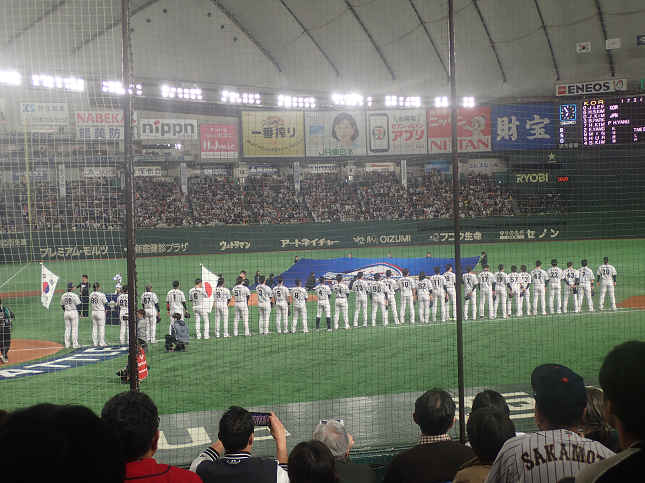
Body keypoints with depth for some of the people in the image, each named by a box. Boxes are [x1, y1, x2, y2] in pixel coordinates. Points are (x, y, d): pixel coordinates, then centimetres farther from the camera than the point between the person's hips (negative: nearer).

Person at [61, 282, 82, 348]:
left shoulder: (63, 296, 3)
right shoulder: (74, 295, -13)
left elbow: (62, 306, 11)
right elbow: (78, 305, -11)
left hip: (66, 312, 5)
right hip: (73, 312, -5)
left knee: (67, 328, 11)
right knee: (74, 329, 0)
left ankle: (67, 344, 13)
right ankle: (75, 344, 1)